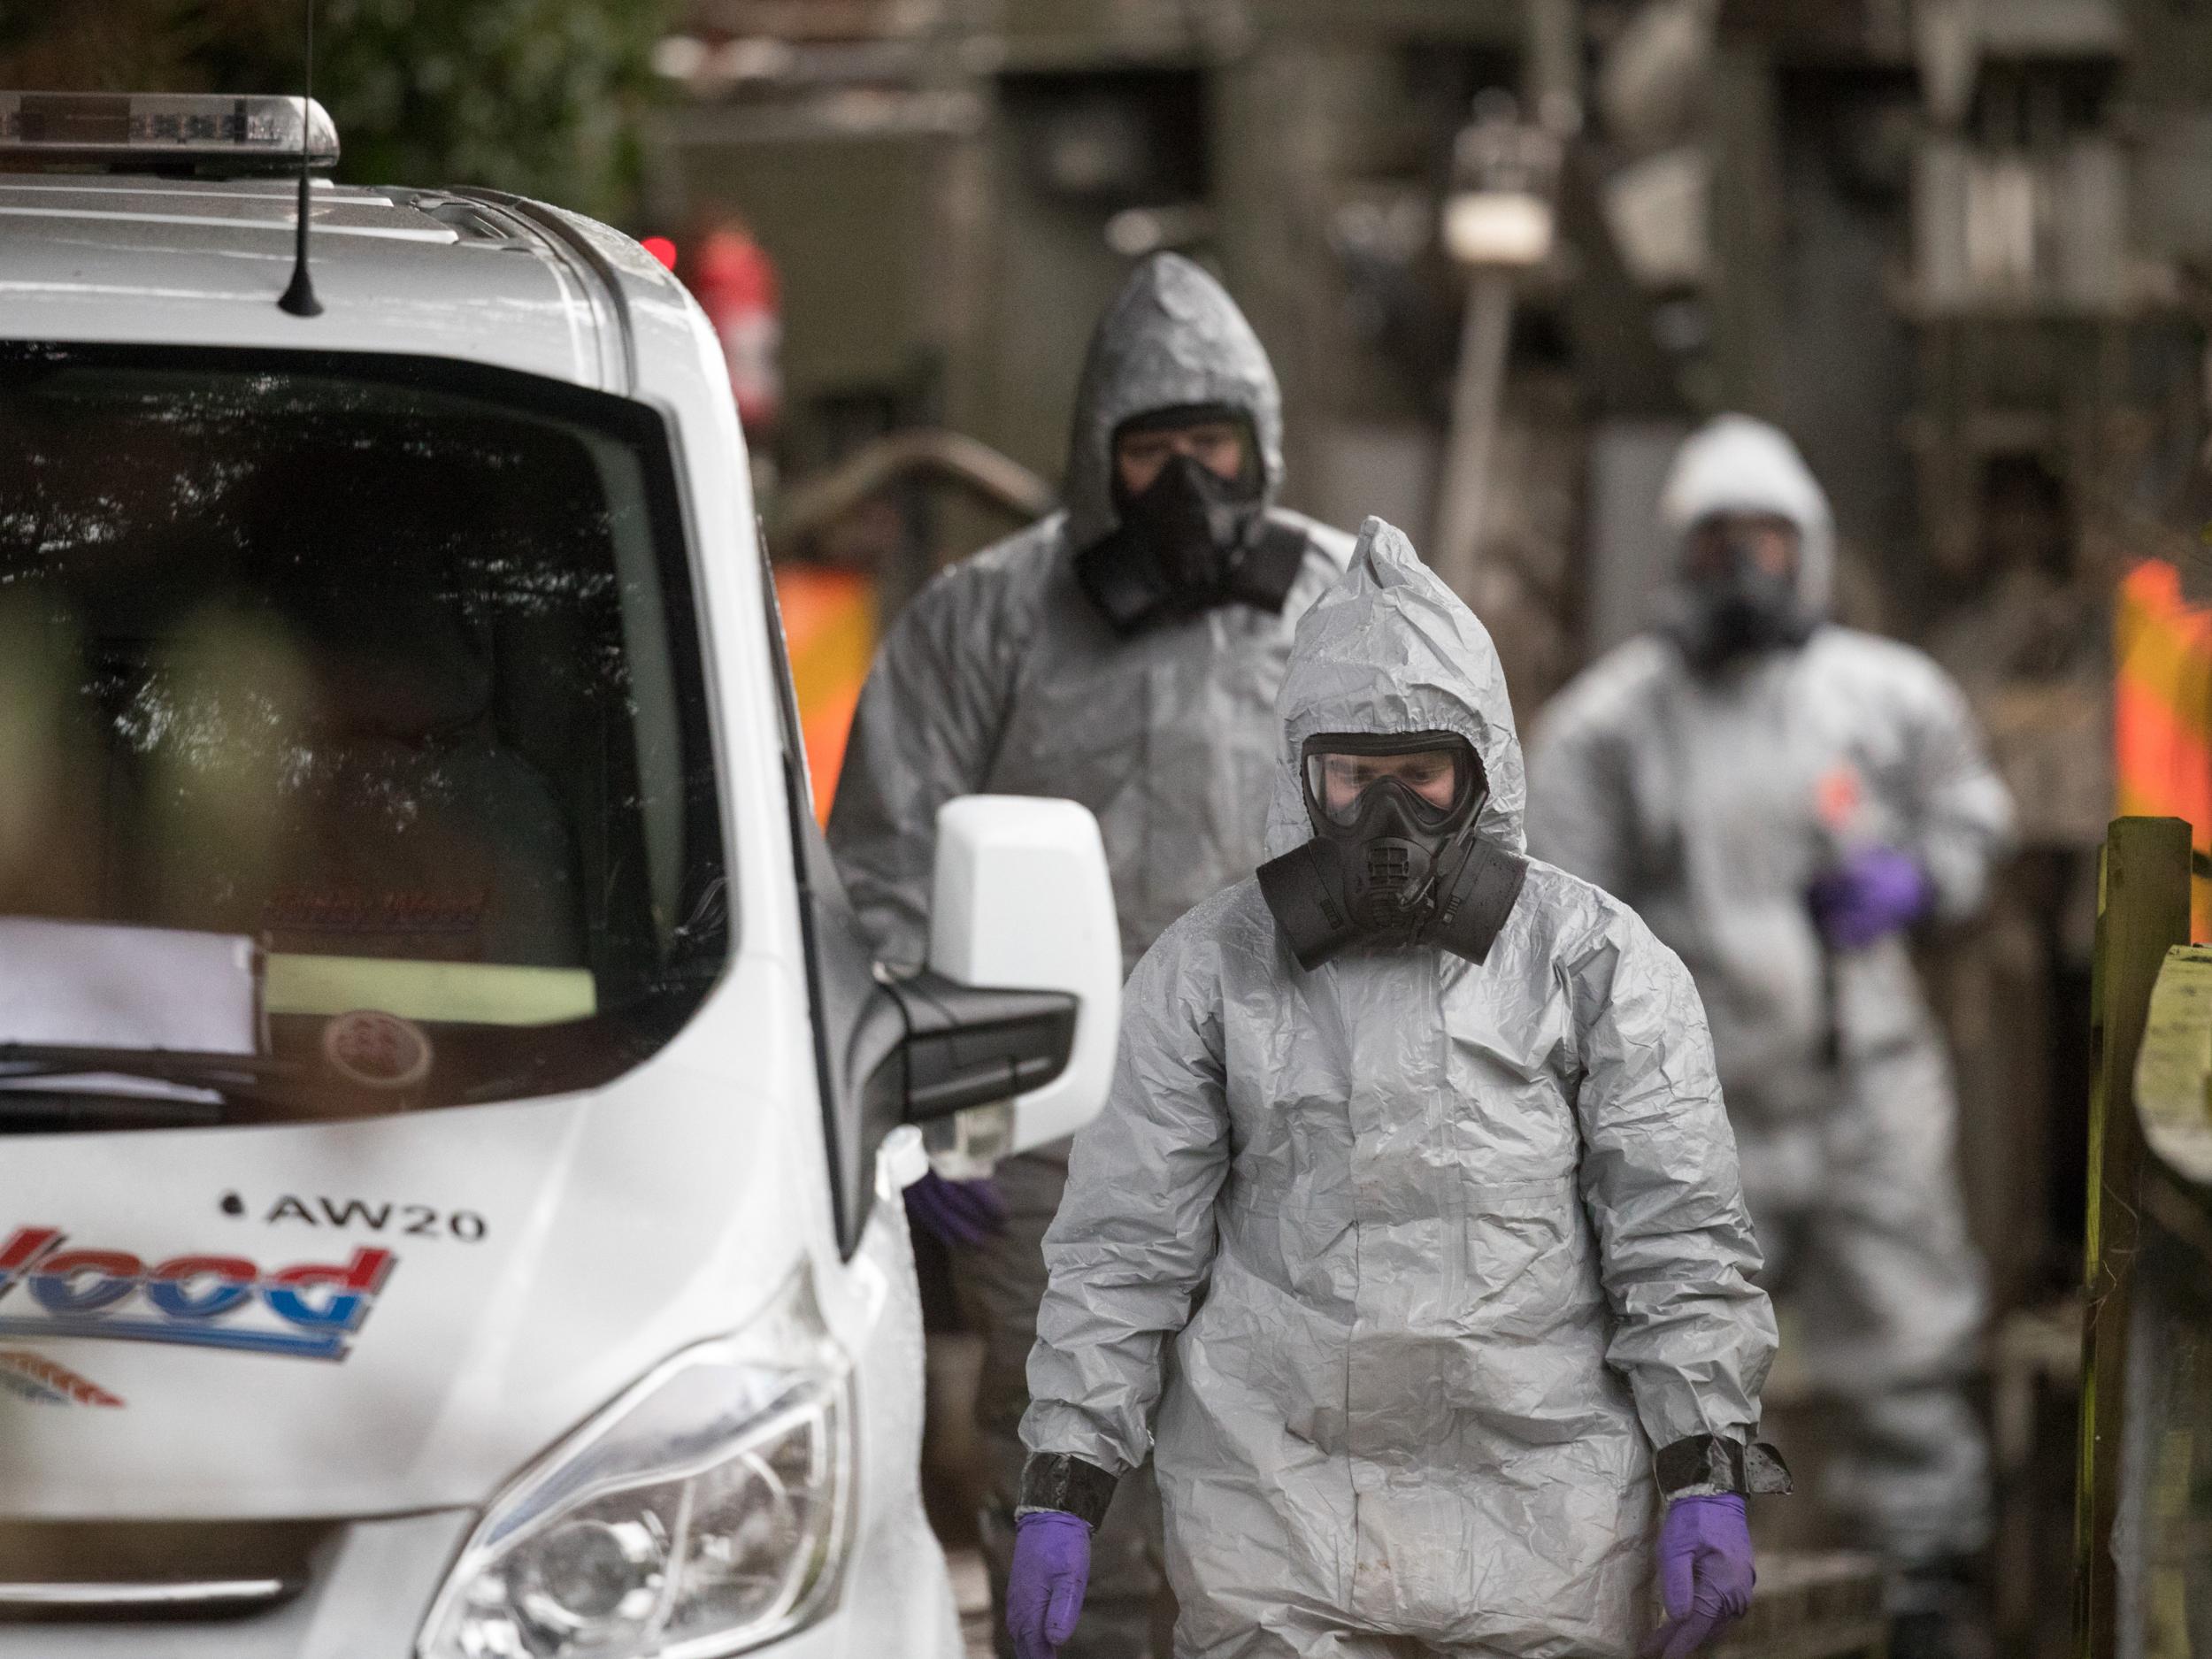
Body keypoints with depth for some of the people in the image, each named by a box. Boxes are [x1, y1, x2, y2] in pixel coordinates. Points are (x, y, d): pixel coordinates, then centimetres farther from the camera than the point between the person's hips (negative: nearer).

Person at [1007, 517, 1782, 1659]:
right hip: (1279, 1513, 0)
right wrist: (1060, 1497, 3)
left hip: (1536, 1521, 0)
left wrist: (1705, 1479, -2)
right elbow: (1122, 1248, 8)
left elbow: (1680, 1236, 5)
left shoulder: (1594, 962, 5)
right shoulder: (1208, 971, 7)